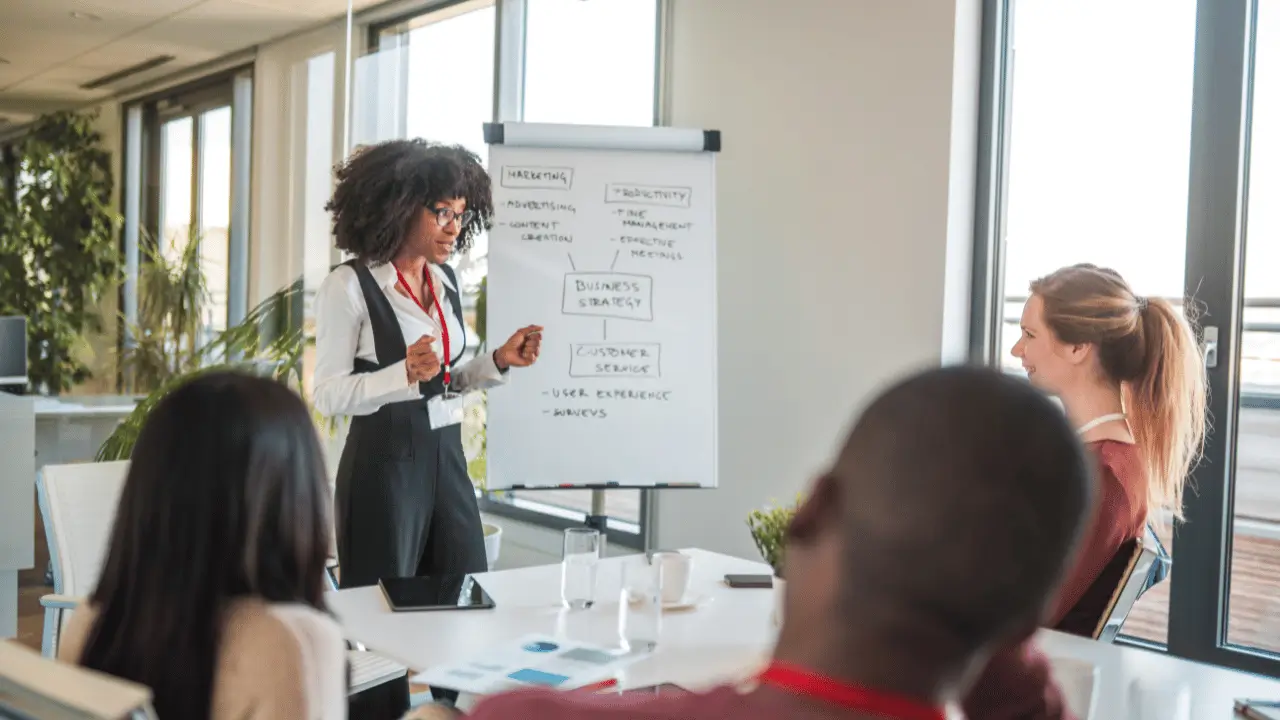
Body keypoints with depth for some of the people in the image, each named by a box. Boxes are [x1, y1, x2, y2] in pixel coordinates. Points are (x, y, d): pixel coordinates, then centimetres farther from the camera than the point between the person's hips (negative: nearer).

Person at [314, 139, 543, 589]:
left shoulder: (445, 281, 9)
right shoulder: (350, 286, -11)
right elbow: (327, 396, -14)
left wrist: (499, 362, 1)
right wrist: (406, 373, -28)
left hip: (447, 457, 6)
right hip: (384, 463, -6)